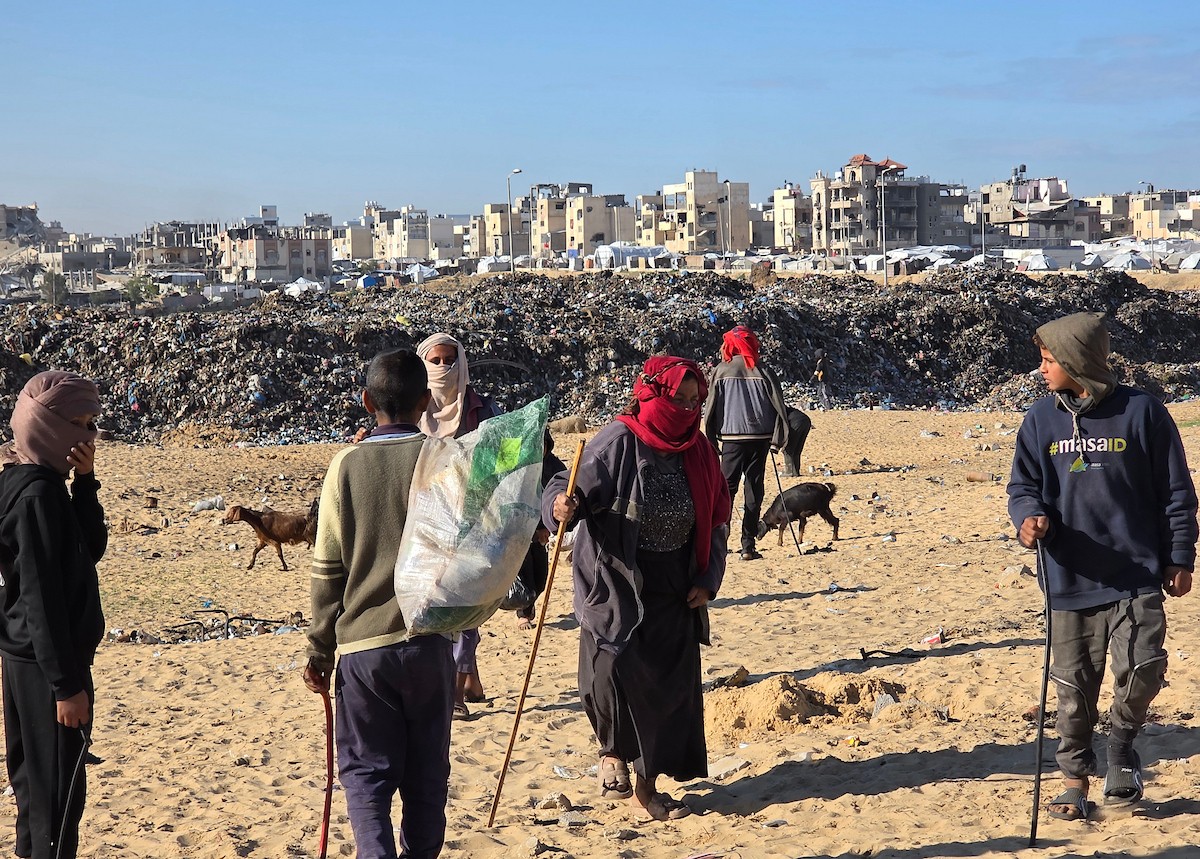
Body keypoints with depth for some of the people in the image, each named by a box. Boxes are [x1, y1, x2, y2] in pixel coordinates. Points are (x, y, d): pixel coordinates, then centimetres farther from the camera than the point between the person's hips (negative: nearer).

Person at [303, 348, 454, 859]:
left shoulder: (346, 465, -1)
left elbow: (327, 572, 1)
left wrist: (320, 652, 8)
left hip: (362, 644, 0)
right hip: (429, 641, 0)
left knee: (366, 774, 8)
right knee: (426, 775, 14)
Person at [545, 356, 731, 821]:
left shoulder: (697, 451, 3)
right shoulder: (618, 442, -13)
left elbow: (716, 522, 10)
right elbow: (566, 488, -16)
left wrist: (707, 580, 1)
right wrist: (560, 505, -40)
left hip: (675, 592, 5)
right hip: (617, 587, -5)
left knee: (671, 687, 6)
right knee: (615, 673, -19)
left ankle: (647, 785, 21)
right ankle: (612, 750, 13)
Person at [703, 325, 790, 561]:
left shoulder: (721, 371, -1)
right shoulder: (762, 371, 1)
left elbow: (711, 409, -2)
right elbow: (779, 406, 0)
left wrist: (711, 441, 4)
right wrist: (779, 438, 6)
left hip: (732, 437, -1)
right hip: (760, 437, 1)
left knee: (726, 487, 6)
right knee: (754, 490, 6)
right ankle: (748, 545, 3)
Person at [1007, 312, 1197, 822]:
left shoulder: (1141, 412, -3)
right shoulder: (1041, 421, 5)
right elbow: (1023, 486, 10)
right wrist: (1029, 516, -13)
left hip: (1137, 576, -2)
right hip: (1069, 581, 3)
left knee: (1141, 671, -13)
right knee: (1074, 687, 6)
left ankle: (1123, 742, 18)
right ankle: (1075, 779, 22)